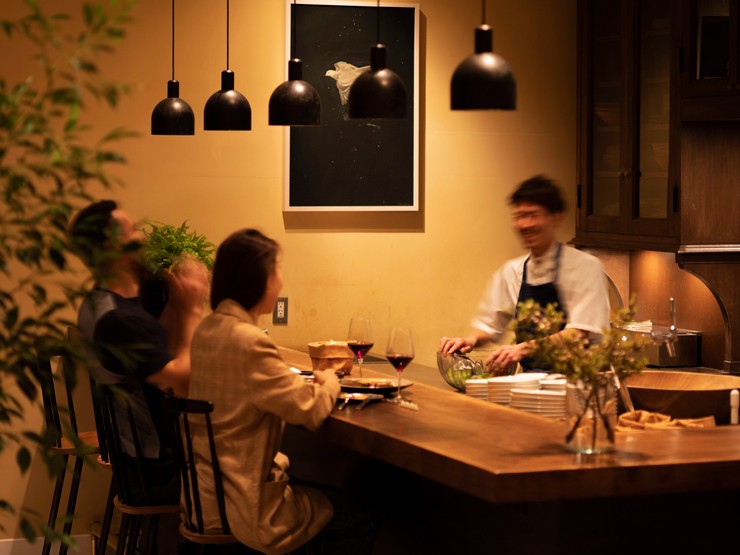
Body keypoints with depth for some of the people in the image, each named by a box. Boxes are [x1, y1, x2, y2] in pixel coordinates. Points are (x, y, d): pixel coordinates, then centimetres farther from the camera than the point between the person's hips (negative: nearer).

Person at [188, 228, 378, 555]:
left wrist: (309, 382, 5)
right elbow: (312, 410, -20)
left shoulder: (208, 329, 2)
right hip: (238, 509, -9)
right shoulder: (248, 342, -26)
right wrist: (330, 382, 1)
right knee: (359, 525, 10)